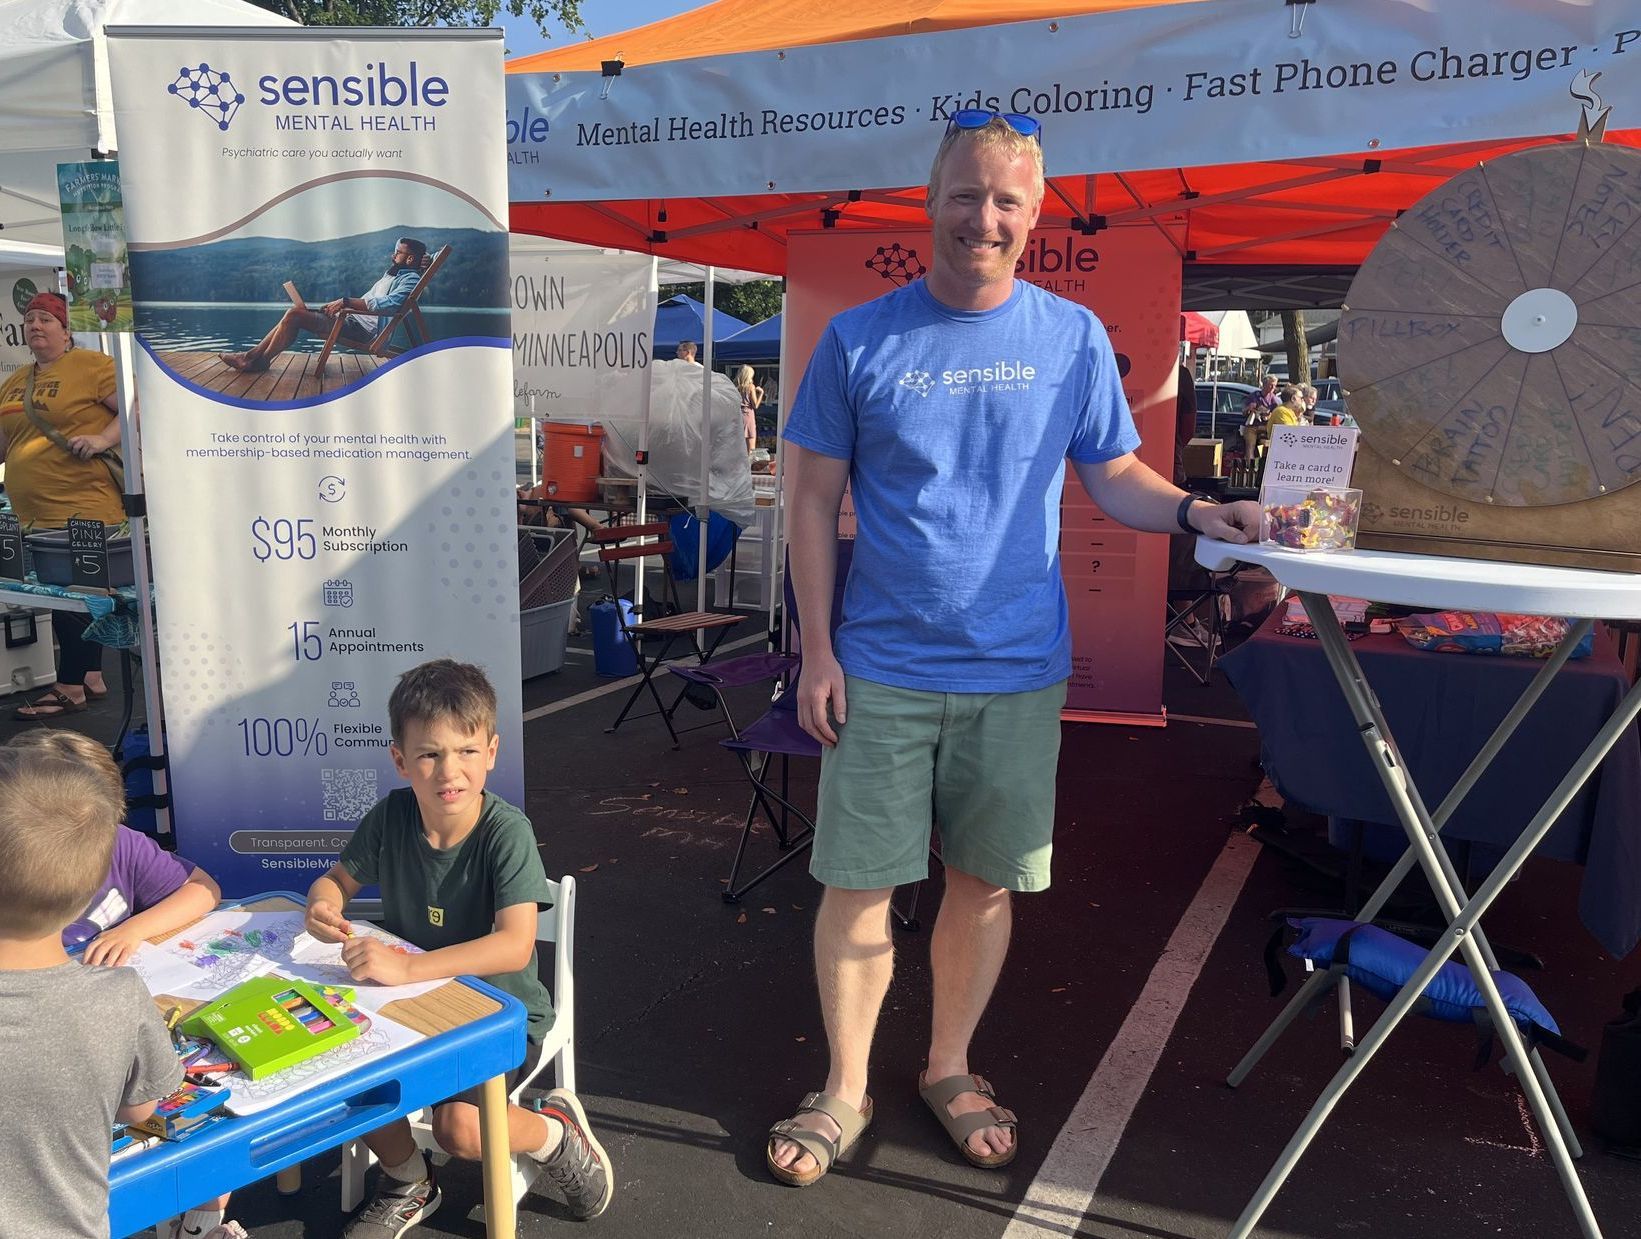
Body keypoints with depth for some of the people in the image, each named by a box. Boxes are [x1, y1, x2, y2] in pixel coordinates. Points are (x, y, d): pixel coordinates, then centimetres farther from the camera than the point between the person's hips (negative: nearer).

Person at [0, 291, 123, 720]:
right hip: (36, 515, 8)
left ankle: (70, 688, 3)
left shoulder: (91, 365, -4)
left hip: (82, 505, -8)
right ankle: (91, 677, 24)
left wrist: (102, 439, -20)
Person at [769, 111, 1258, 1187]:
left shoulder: (1074, 338, 2)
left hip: (1018, 671, 1)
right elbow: (816, 502, 1)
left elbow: (1116, 476, 7)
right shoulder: (860, 339, -2)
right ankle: (845, 1091, 25)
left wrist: (1196, 511, -14)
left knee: (985, 880, 12)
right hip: (881, 669, -1)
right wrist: (818, 650, -4)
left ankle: (950, 1068, 34)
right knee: (859, 883, 5)